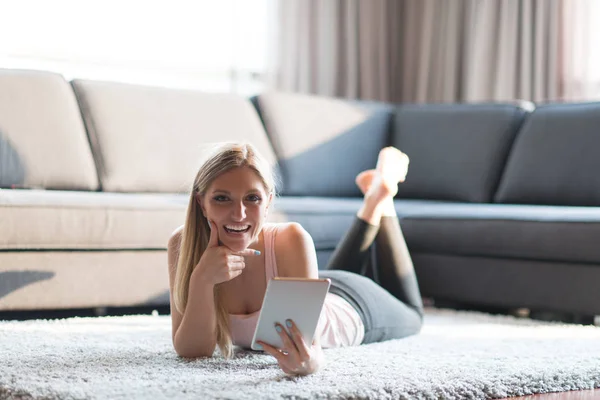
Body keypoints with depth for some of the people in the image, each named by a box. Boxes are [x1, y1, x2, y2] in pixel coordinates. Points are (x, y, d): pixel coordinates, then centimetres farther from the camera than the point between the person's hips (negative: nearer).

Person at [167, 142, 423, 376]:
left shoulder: (292, 240, -43)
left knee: (410, 314, 35)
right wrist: (202, 279, -51)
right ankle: (371, 204, 49)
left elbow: (310, 344, -47)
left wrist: (308, 362, -71)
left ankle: (380, 193, 41)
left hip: (350, 305, -2)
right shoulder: (183, 244, -35)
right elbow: (192, 350, -36)